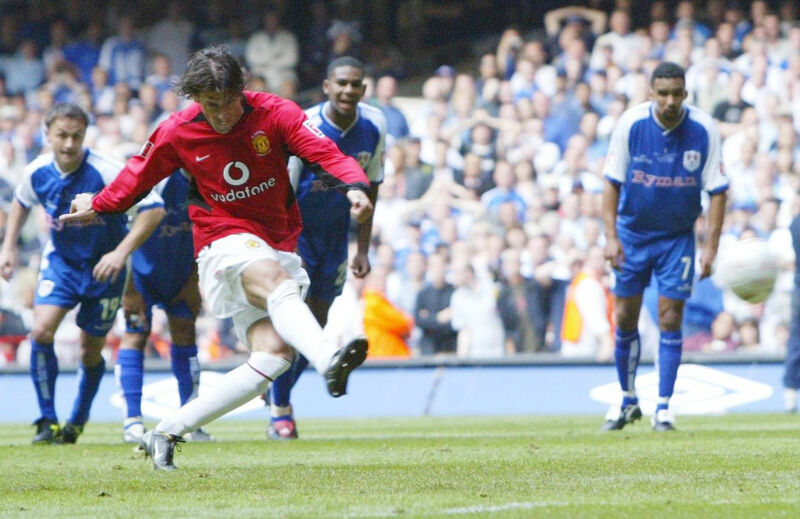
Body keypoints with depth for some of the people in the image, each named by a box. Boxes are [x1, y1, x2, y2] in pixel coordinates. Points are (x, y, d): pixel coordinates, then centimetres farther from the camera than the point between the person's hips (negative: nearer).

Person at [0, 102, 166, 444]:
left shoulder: (104, 172, -27)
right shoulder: (37, 173, -12)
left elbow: (154, 209, -28)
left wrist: (121, 252, -35)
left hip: (102, 268, -2)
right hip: (60, 261, 2)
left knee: (91, 350, 7)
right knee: (41, 331, -18)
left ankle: (77, 422, 31)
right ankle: (47, 422, -7)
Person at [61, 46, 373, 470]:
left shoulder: (274, 113, -6)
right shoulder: (177, 133, -2)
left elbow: (325, 153, -17)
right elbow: (140, 174, 17)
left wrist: (355, 186, -37)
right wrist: (98, 205, 32)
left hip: (278, 249, 2)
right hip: (223, 241, -2)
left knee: (274, 353, -15)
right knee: (276, 281, -36)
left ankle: (167, 432, -8)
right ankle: (329, 362, -64)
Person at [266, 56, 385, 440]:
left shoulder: (373, 127, -8)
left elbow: (370, 187, 3)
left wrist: (362, 248, 2)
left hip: (335, 235, 5)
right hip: (296, 231, -5)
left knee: (317, 326, 8)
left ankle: (277, 389, 31)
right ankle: (280, 410, 1)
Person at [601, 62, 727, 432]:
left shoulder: (703, 130, -14)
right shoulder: (631, 123, -13)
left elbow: (717, 191, -8)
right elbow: (612, 182, -6)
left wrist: (711, 246, -14)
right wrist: (611, 236, -13)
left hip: (677, 237, -1)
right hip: (632, 232, 1)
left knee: (670, 319, -6)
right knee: (624, 318, 4)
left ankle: (663, 408, 3)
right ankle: (628, 401, 22)